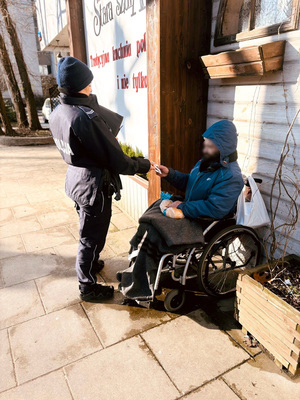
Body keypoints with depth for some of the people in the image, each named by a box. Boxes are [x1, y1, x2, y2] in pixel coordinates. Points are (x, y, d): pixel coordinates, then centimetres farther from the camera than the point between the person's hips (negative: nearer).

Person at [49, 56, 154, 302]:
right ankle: (88, 287, 28)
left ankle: (91, 263, 51)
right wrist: (144, 165, -9)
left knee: (88, 230, 27)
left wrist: (109, 136, 17)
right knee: (92, 237, 8)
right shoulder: (87, 117, -28)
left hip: (75, 179, 9)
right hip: (94, 186, -9)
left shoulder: (57, 113, 0)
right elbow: (117, 161, -25)